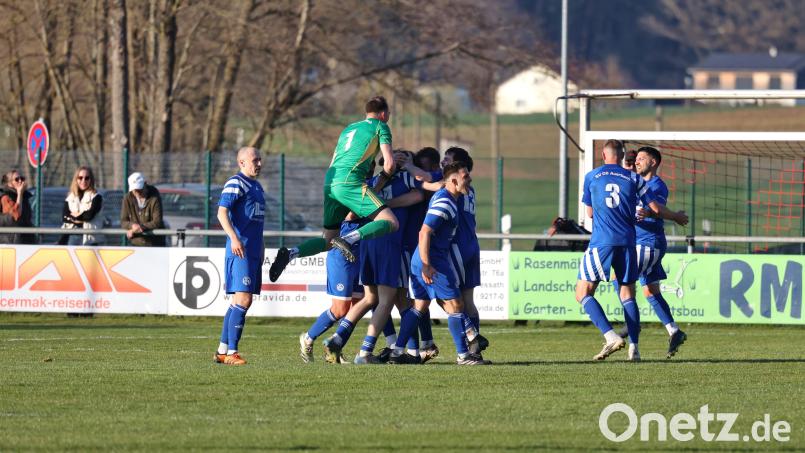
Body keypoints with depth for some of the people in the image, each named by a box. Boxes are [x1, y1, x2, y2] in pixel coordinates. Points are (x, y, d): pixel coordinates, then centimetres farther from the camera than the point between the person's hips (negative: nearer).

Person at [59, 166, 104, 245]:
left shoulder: (96, 197, 2)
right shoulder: (70, 197, 14)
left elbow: (89, 215, -11)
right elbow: (64, 216, 2)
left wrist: (74, 215, 3)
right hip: (71, 235, 4)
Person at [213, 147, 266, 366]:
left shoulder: (257, 187, 22)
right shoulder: (235, 184, -8)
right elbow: (222, 212, -17)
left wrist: (261, 248, 28)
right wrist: (234, 238, -29)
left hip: (253, 252, 10)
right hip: (239, 251, -10)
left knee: (239, 302, 10)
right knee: (243, 300, -14)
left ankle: (222, 350, 15)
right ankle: (231, 352, -14)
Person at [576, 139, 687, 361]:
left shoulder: (591, 177, 7)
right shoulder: (633, 178, 8)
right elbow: (655, 208, 9)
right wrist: (677, 217, 28)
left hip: (601, 243, -3)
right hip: (627, 243, 3)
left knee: (583, 293, 1)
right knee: (627, 295, 11)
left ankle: (611, 337, -17)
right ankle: (633, 348, 0)